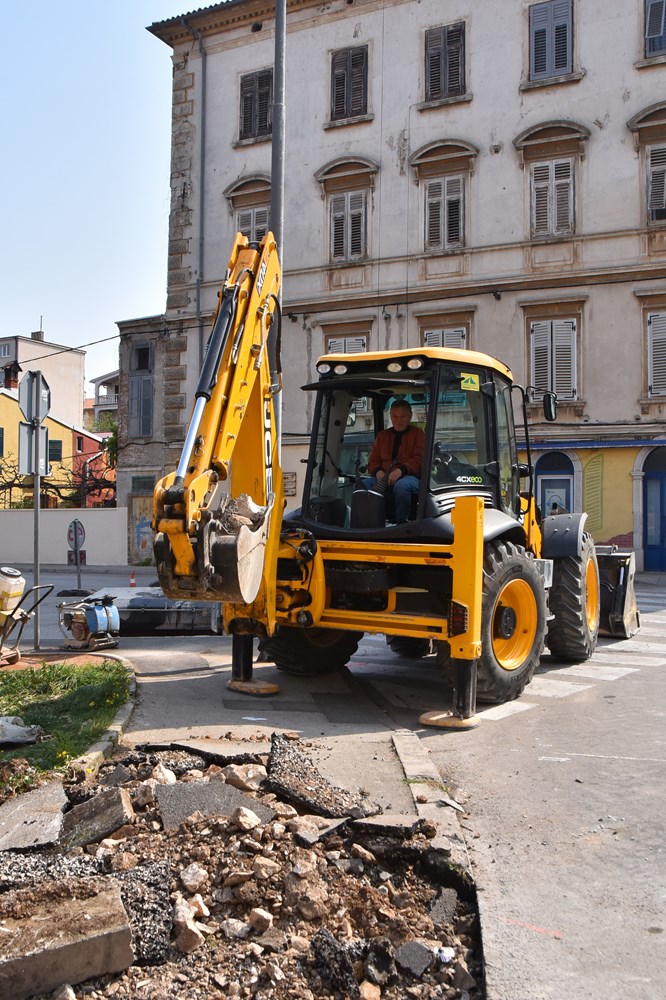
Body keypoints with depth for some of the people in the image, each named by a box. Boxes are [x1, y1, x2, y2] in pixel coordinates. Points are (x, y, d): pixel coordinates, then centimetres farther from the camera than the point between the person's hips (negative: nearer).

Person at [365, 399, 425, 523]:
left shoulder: (417, 433, 13)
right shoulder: (382, 435, 25)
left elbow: (419, 460, -1)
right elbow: (373, 461, 19)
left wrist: (401, 470, -19)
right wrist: (378, 471, -6)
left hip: (409, 476, -4)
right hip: (384, 477, 4)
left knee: (401, 486, -41)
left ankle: (401, 524, -29)